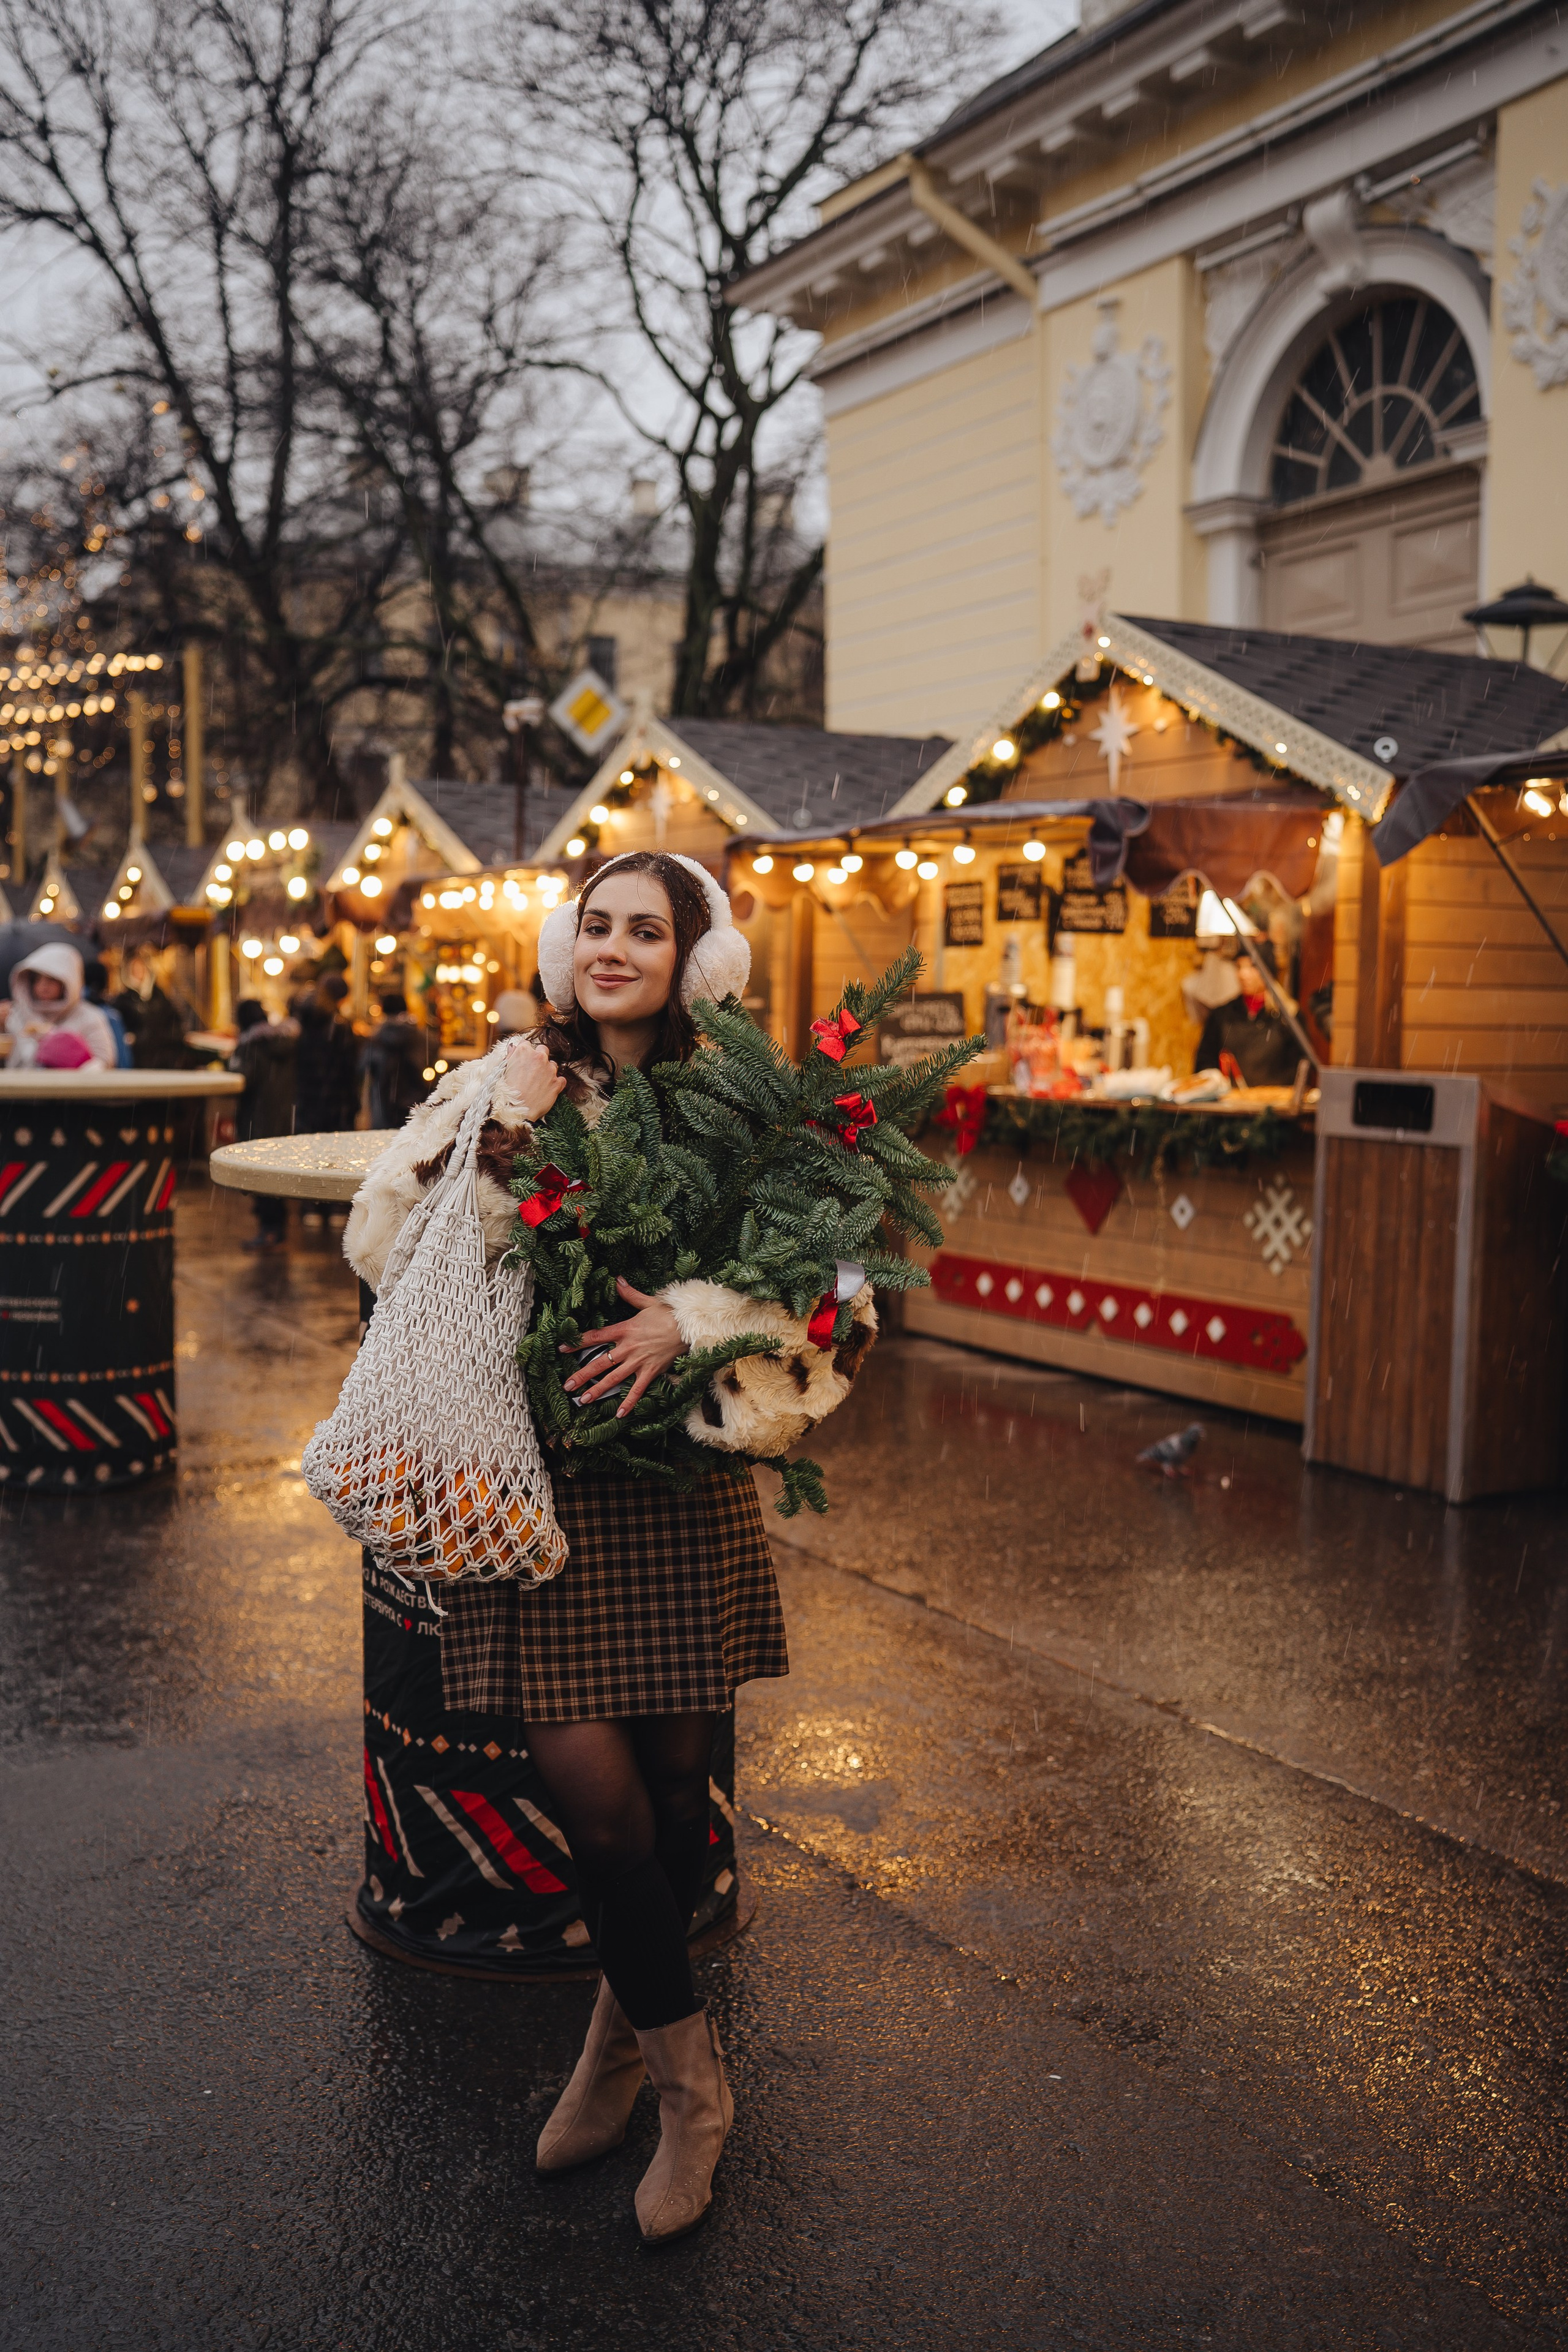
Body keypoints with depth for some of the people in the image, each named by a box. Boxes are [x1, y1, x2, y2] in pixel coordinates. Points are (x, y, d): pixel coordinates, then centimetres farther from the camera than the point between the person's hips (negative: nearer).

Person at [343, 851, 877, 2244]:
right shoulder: (508, 1086, 4)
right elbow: (383, 1242, 0)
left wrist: (692, 1317, -20)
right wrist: (499, 1146, -14)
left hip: (683, 1487, 0)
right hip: (539, 1482, 0)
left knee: (675, 1783, 8)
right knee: (593, 1789, -5)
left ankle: (623, 2039, 35)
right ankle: (687, 2074, 20)